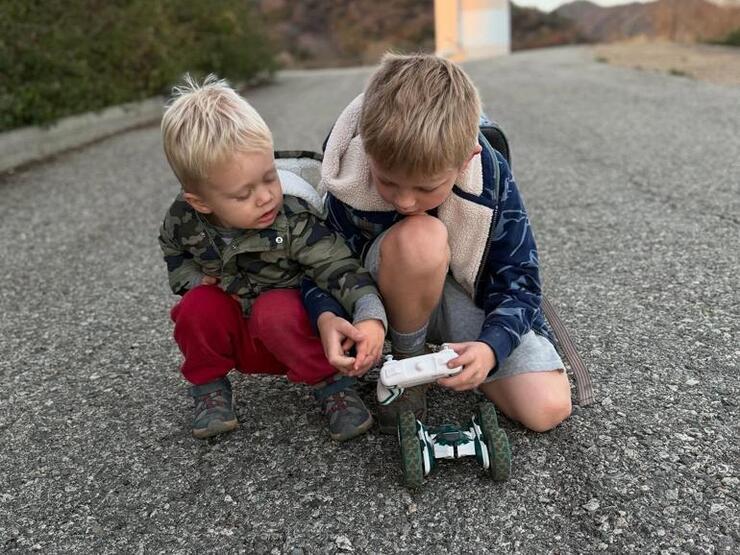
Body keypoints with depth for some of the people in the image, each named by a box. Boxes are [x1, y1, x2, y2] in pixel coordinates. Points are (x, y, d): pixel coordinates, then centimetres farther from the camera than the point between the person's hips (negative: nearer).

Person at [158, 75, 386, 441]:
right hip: (234, 337, 3)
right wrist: (196, 279, -11)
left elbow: (340, 266, -30)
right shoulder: (185, 219, -15)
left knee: (275, 311, -35)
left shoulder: (294, 222, -27)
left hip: (288, 328, -3)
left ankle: (332, 385, -14)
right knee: (198, 306, -26)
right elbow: (174, 254, 8)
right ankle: (208, 386, -1)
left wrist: (371, 316, -46)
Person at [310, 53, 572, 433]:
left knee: (548, 409, -15)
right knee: (420, 237, -39)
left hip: (475, 299, 2)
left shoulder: (492, 179, -24)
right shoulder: (345, 186, -26)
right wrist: (329, 319, -35)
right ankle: (407, 359, -11)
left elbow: (519, 281, -18)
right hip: (401, 301, -1)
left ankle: (445, 353, 11)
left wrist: (490, 346, -37)